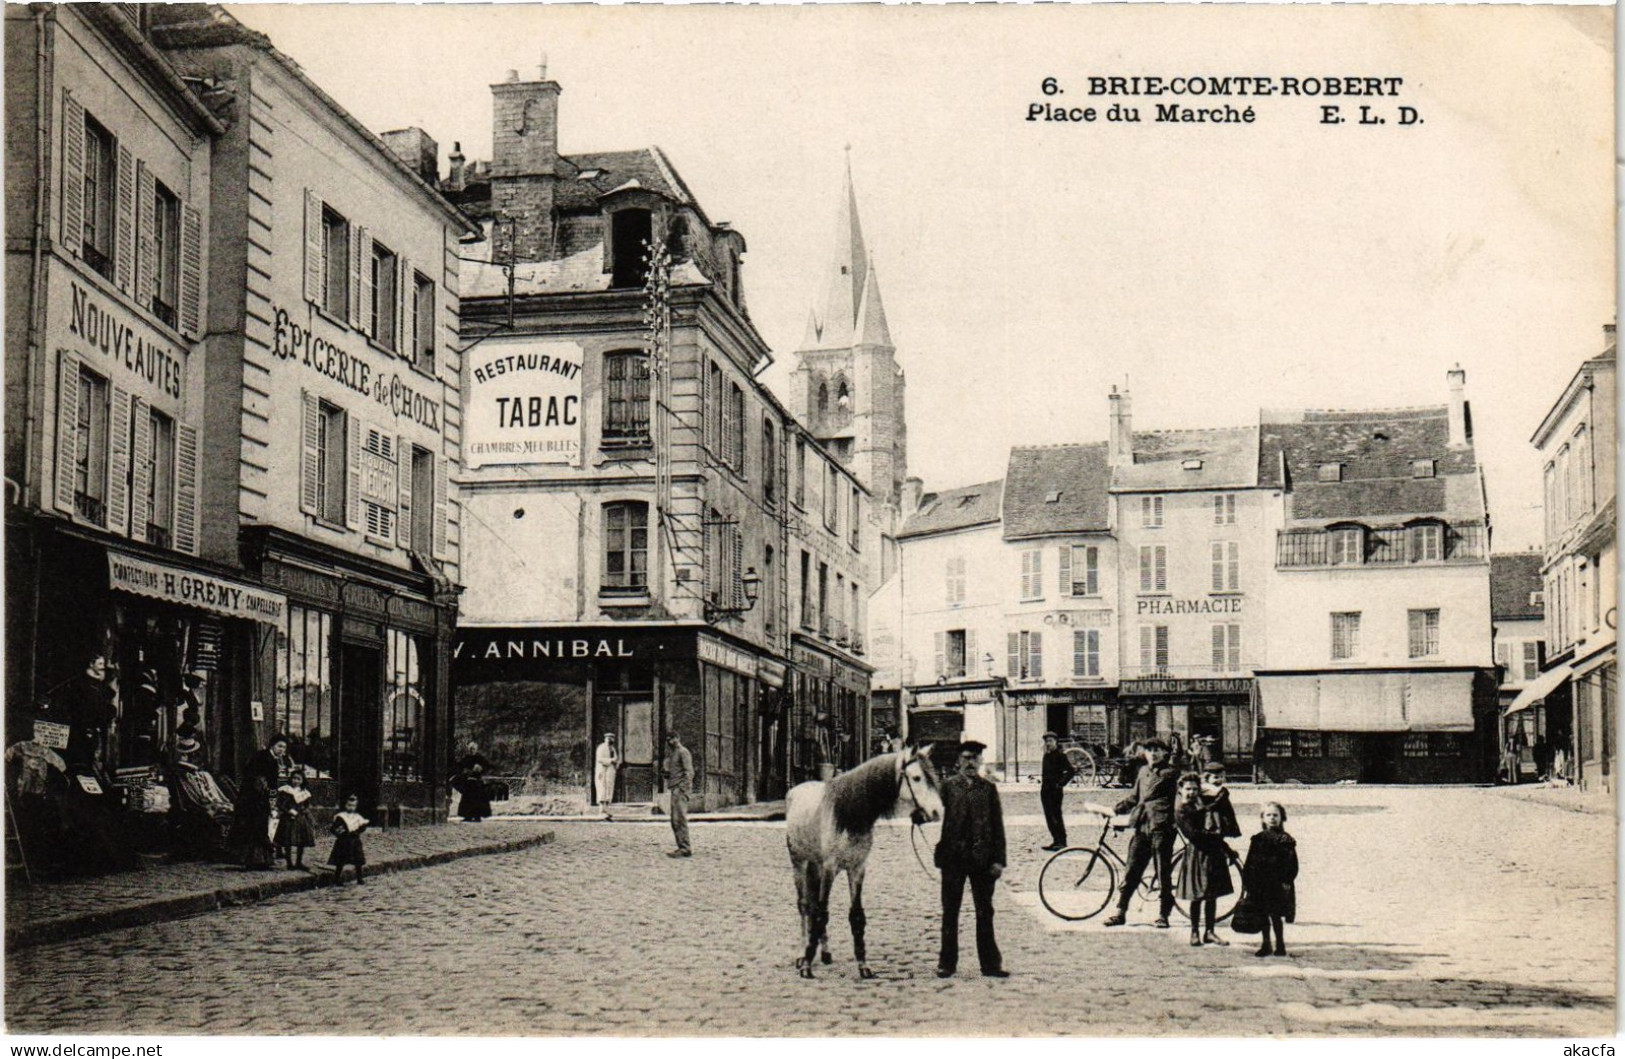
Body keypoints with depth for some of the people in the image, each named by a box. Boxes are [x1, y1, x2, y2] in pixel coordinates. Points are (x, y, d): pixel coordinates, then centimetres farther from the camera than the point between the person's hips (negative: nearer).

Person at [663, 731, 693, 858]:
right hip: (674, 789, 10)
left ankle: (685, 848, -17)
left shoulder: (683, 752, -8)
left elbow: (689, 772, -16)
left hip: (680, 788, -10)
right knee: (675, 820, 10)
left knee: (679, 819, -15)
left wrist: (681, 788, -23)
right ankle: (682, 847, 14)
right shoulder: (673, 753, 22)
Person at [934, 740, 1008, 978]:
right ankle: (947, 963, 14)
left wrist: (999, 860, -3)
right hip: (953, 857, 0)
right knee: (950, 913, 7)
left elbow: (997, 825, 3)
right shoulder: (948, 786, 4)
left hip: (982, 858, 0)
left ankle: (990, 963, 12)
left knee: (985, 913, 6)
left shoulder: (989, 788, 5)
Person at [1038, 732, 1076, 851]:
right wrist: (1042, 779, 13)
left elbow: (1071, 771, -15)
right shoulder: (1047, 756, 13)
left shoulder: (1060, 755, -9)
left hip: (1055, 790, -8)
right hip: (1045, 789, 8)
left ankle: (1062, 842, -4)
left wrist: (1061, 783, -15)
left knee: (1056, 815, -8)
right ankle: (1056, 841, 16)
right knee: (1049, 816, 9)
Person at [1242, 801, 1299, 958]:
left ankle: (1280, 944, 9)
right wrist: (1246, 881, 4)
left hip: (1278, 885, -4)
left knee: (1276, 915, -2)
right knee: (1263, 916, 9)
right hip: (1260, 884, 4)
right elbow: (1249, 863, 9)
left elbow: (1292, 864, -4)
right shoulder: (1258, 839, 8)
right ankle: (1266, 944, 18)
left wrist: (1287, 881, -13)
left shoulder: (1286, 840, -2)